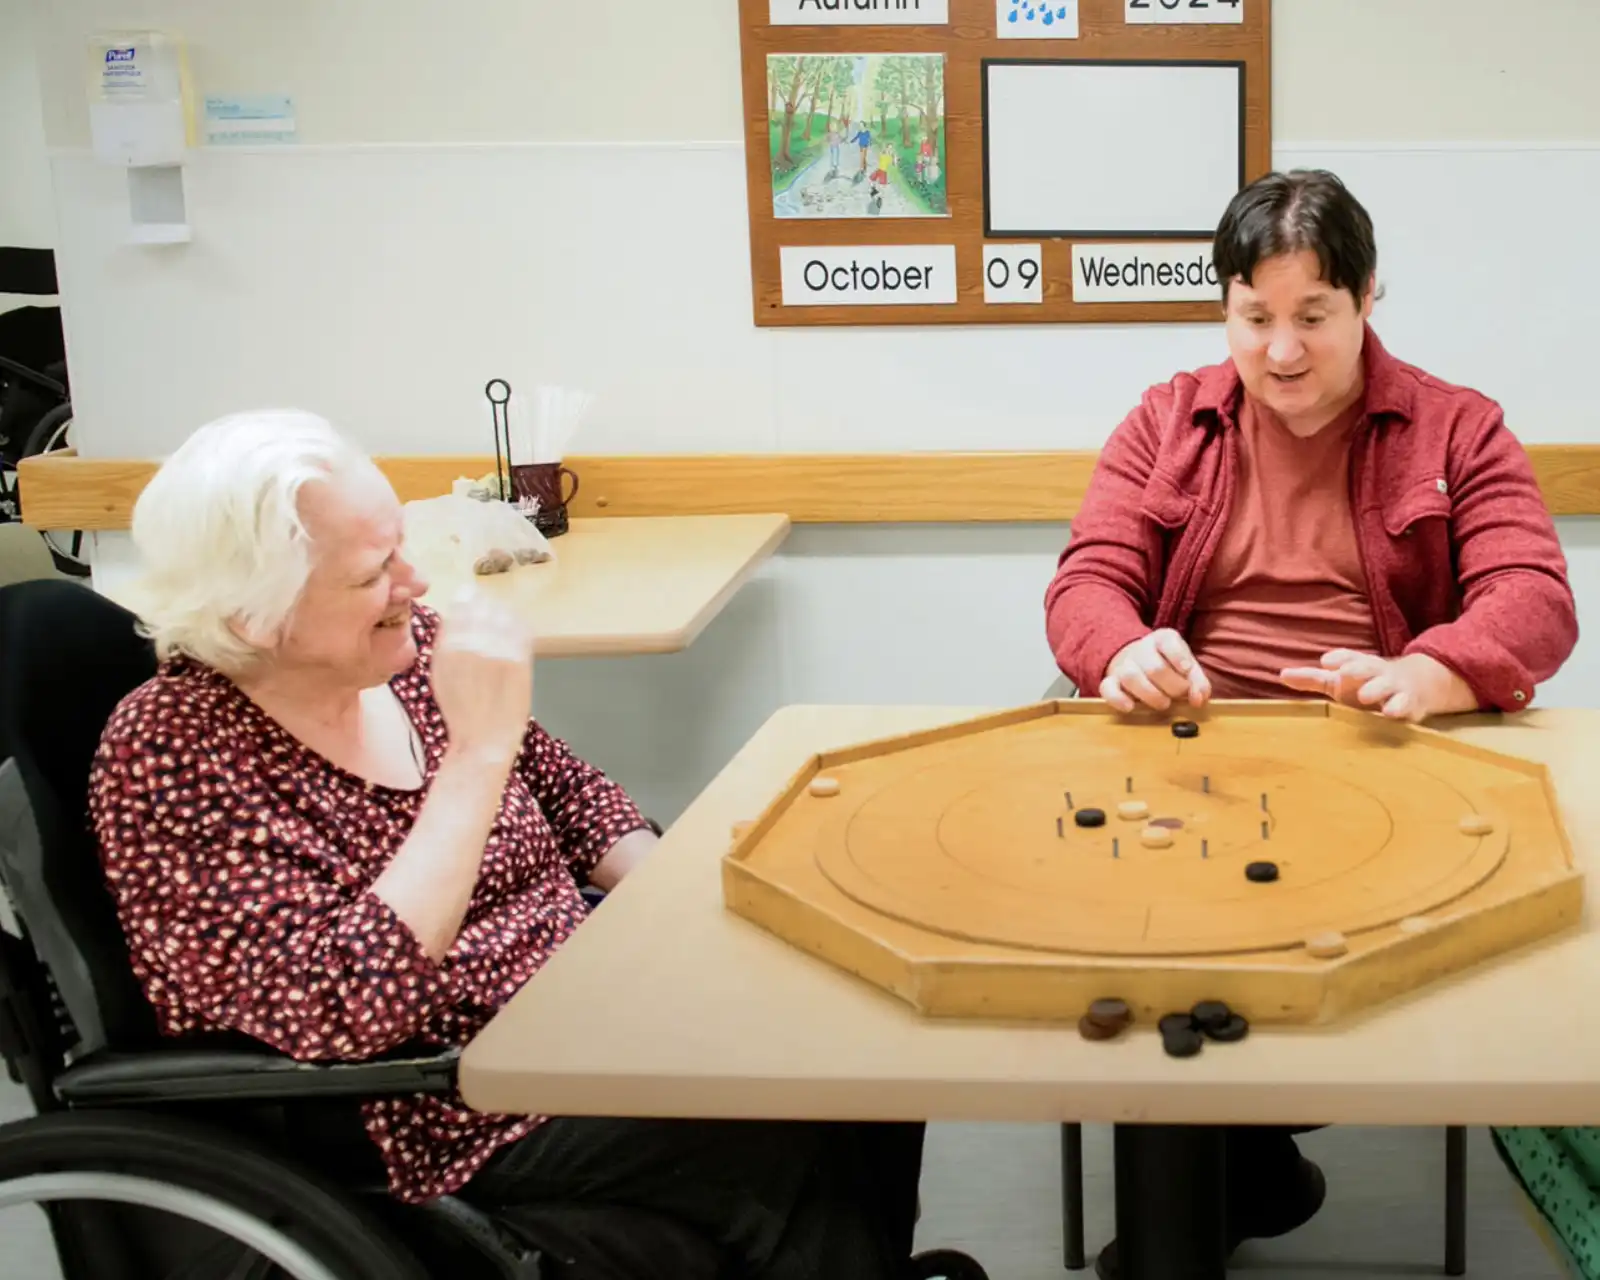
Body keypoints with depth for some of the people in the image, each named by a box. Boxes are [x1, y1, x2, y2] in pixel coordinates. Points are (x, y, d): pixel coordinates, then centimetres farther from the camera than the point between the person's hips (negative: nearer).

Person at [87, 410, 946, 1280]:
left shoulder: (400, 649, -2)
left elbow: (564, 785, 12)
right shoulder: (171, 757, -22)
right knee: (797, 1152, -19)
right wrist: (477, 752, -33)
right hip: (451, 1109, -7)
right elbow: (343, 1010, -33)